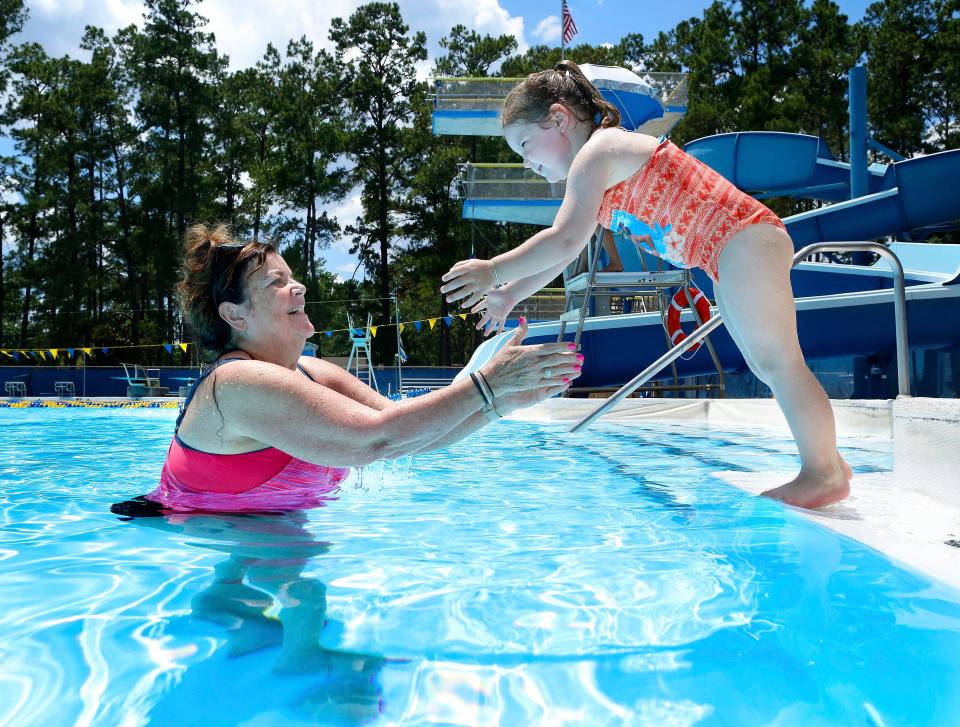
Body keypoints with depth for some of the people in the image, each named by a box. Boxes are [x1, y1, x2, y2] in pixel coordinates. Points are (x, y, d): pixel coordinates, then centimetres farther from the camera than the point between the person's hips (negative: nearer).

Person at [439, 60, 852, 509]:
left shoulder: (597, 152, -13)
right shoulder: (597, 176, 18)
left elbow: (564, 241, -22)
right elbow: (563, 251, 23)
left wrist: (494, 271, -15)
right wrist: (510, 294, 23)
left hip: (744, 241, -11)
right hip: (731, 257, 11)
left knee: (777, 362, -8)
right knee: (768, 365, 13)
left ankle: (824, 471, 1)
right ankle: (826, 464, 21)